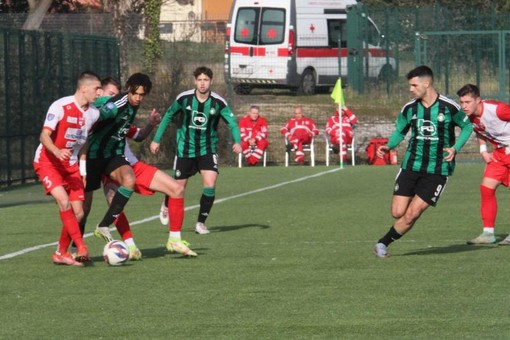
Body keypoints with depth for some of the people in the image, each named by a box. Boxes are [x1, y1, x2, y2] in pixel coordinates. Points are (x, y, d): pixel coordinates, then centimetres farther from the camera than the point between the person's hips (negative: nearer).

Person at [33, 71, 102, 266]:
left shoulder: (94, 113, 1)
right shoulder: (60, 107, -19)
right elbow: (44, 136, -24)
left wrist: (83, 169, 14)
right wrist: (57, 152, -43)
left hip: (71, 165, 6)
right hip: (47, 162, -6)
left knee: (78, 213, -1)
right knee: (64, 201, -26)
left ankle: (61, 254, 13)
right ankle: (81, 247, -23)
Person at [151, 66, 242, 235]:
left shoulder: (218, 102, -13)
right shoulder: (184, 98, -12)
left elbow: (232, 123, -13)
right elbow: (168, 116, 3)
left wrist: (237, 141, -32)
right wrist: (156, 139, 5)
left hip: (207, 149, 0)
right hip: (185, 149, 0)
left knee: (210, 185, -18)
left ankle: (201, 222, -1)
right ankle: (166, 204, 45)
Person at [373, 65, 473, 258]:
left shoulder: (449, 107, -9)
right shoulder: (409, 108, 2)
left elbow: (467, 126, 3)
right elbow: (400, 131, 14)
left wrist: (455, 148, -12)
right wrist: (388, 146, -6)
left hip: (438, 170, -3)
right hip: (411, 166, 3)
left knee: (412, 214, -10)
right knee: (397, 213, -4)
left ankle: (384, 242, 7)